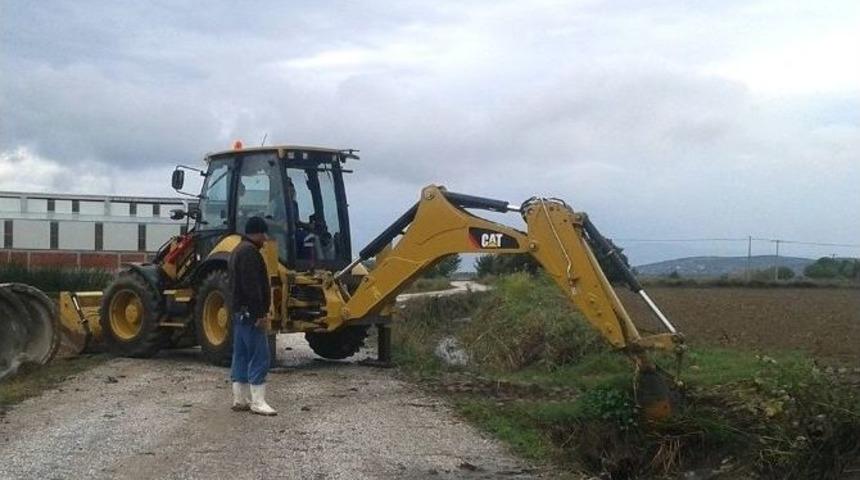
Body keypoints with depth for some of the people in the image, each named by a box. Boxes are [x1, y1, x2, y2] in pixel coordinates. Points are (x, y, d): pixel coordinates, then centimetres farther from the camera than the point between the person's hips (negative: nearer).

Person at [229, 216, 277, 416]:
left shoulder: (239, 250, 19)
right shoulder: (249, 252, -15)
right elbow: (252, 286, -22)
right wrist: (260, 313, -22)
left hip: (239, 311, 11)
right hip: (250, 312, -11)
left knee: (241, 355, 12)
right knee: (259, 356, -9)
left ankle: (240, 399, 16)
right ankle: (257, 402, -8)